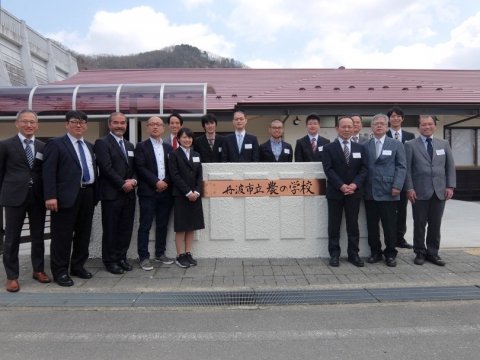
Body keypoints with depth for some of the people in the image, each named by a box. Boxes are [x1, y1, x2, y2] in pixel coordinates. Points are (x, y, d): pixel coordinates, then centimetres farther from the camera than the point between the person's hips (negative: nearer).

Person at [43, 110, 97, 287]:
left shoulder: (90, 146, 19)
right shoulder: (56, 144, -1)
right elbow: (48, 172, -9)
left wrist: (94, 193, 10)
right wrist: (50, 196, -18)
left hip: (88, 195, 6)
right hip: (66, 196, -6)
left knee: (84, 234, 13)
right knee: (62, 236, 1)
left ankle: (78, 266, 26)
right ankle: (60, 271, 12)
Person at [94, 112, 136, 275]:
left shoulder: (130, 145, 19)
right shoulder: (102, 142, -3)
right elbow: (106, 168, -13)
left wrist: (133, 180, -4)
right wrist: (122, 184, -15)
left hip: (129, 194, 6)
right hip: (112, 194, -6)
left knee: (126, 229, 9)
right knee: (110, 229, 3)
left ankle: (121, 257, 22)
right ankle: (110, 261, 15)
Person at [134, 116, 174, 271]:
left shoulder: (169, 147, 14)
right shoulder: (141, 146, 2)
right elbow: (140, 168, -8)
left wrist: (165, 182, -7)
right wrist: (156, 182, -15)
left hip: (165, 192, 4)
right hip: (148, 192, -4)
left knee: (162, 225, 10)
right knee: (145, 226, -1)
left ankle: (160, 254, 22)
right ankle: (143, 257, 6)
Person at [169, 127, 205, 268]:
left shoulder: (196, 155, 13)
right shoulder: (174, 155, -1)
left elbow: (199, 176, 8)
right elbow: (175, 176, -10)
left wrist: (197, 191, -7)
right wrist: (188, 192, -15)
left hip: (195, 195, 5)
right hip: (181, 196, -5)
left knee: (192, 226, 7)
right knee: (181, 227, 0)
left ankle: (188, 254, 15)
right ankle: (180, 256, 8)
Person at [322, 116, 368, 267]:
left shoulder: (360, 148, 10)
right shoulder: (329, 148, 0)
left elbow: (364, 169, 3)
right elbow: (328, 170, -8)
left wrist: (355, 184, -13)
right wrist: (341, 186, -18)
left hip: (354, 192, 3)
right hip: (335, 192, -2)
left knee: (353, 225, 9)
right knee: (334, 225, 4)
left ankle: (353, 254, 19)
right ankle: (334, 254, 14)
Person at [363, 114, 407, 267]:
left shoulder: (396, 145, 6)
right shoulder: (365, 146, 11)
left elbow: (401, 167, 0)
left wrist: (397, 186, -10)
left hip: (388, 192, -2)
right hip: (370, 192, 2)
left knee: (390, 226, 2)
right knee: (371, 225, 7)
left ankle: (390, 254, 16)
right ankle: (375, 252, 21)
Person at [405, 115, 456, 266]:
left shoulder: (444, 144, 11)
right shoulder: (411, 145, 1)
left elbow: (450, 167, 10)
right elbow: (407, 169, -3)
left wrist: (450, 186, 1)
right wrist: (409, 188, -10)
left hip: (440, 191, 3)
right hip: (420, 191, -3)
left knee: (435, 225, 8)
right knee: (419, 224, 5)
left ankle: (433, 253, 20)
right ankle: (420, 253, 17)